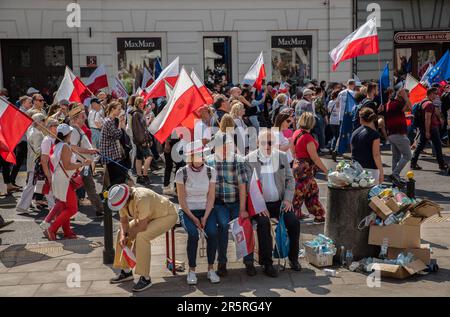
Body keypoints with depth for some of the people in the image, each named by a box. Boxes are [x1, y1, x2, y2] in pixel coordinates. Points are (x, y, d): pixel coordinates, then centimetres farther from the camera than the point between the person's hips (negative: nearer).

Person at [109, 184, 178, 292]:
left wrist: (129, 235, -17)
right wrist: (123, 235, -21)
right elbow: (124, 221, -2)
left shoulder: (141, 199, -38)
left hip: (167, 215, -9)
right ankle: (126, 272, 14)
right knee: (122, 233, 2)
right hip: (148, 216, 9)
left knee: (142, 236, -31)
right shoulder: (121, 200, -13)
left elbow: (142, 226, -35)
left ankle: (145, 278, -21)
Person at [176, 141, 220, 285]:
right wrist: (193, 219, -13)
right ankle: (191, 270, -14)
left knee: (212, 232, -26)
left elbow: (211, 197, -1)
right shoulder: (182, 173, -6)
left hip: (206, 210, 2)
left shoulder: (210, 172, -1)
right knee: (193, 234, -29)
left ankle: (211, 269, -11)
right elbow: (181, 200, -5)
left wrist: (205, 218, -12)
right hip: (188, 211, -1)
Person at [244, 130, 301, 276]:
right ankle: (266, 262, -15)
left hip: (279, 202, 3)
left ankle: (293, 257, 4)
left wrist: (288, 199, -4)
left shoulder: (282, 156, 6)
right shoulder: (249, 160, -4)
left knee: (294, 222, -18)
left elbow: (290, 179, 10)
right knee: (263, 223, -29)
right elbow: (249, 186, -8)